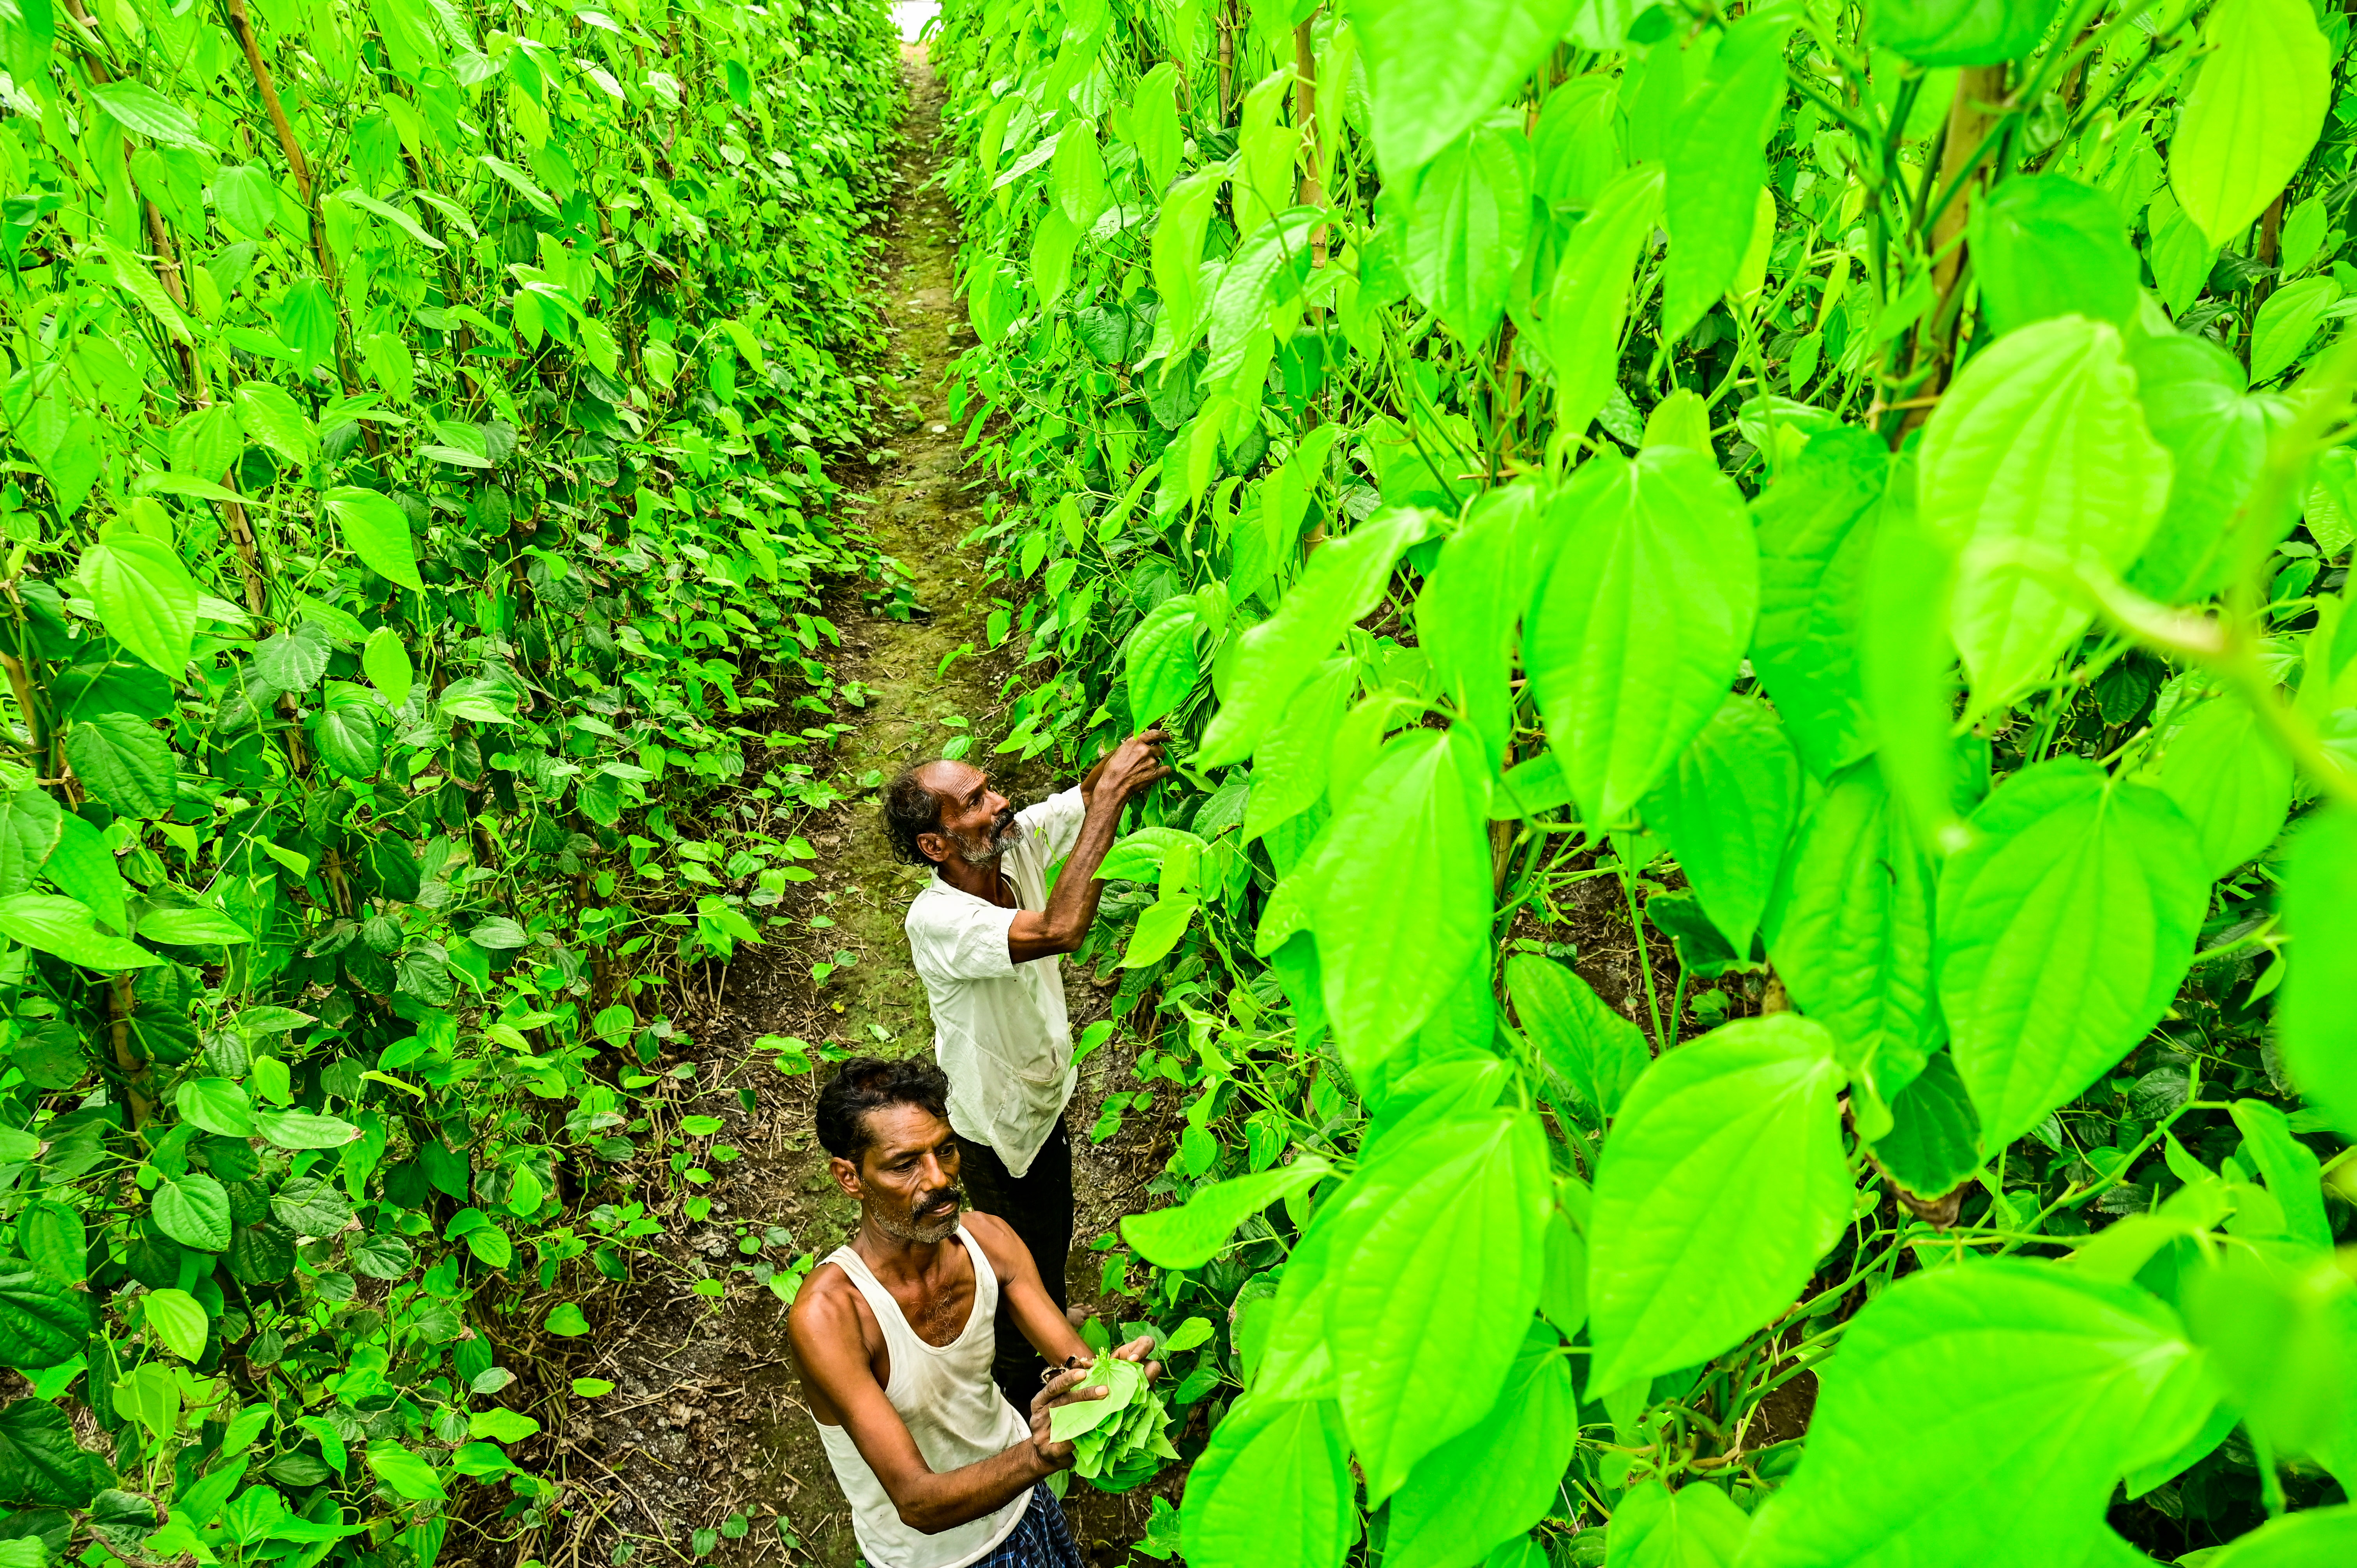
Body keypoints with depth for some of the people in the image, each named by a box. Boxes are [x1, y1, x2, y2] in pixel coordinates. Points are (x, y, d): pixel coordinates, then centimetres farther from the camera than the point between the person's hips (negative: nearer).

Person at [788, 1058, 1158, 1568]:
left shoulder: (989, 1239, -17)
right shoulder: (827, 1313, -34)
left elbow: (1080, 1364, -15)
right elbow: (918, 1504, -35)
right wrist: (1041, 1453, -51)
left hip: (1019, 1497, 4)